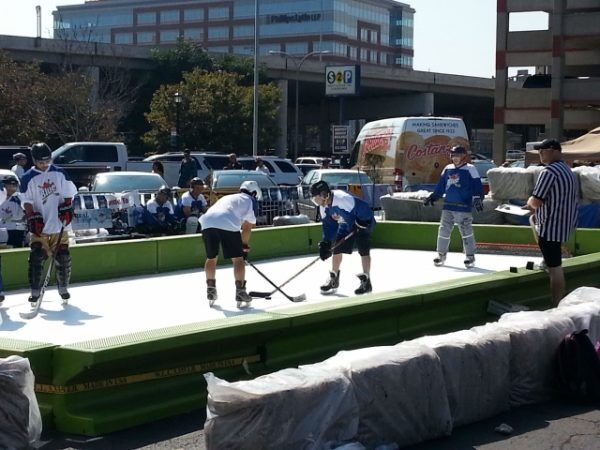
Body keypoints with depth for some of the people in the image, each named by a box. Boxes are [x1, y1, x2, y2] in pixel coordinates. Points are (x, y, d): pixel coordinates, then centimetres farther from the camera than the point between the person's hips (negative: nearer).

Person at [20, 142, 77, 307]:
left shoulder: (59, 173, 4)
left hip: (59, 225, 2)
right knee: (36, 258, -8)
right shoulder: (28, 178, -2)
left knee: (63, 257, 3)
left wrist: (67, 209, -7)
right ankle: (35, 293, 1)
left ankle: (63, 289, 23)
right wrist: (33, 219, -14)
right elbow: (27, 203, -4)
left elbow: (68, 194, 8)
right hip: (40, 227, -1)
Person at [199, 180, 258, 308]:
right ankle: (240, 292, 3)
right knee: (238, 258, 6)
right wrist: (245, 245, 27)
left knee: (211, 257, 21)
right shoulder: (251, 201, 23)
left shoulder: (227, 197, 40)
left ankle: (210, 290, 27)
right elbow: (247, 227, 16)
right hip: (228, 224, -5)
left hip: (207, 222, 5)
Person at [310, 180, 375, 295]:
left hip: (362, 222, -8)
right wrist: (325, 243, -11)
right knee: (337, 249, 7)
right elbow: (329, 225, -3)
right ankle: (334, 279, 20)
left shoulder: (343, 199, -37)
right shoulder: (323, 207, -9)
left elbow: (364, 209, -34)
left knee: (364, 251, -12)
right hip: (346, 224, 8)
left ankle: (366, 281, -4)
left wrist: (362, 223, -29)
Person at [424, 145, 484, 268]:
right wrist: (433, 197, 18)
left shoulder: (470, 169, -3)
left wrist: (478, 198, -20)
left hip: (464, 207, -5)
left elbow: (477, 186, -8)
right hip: (448, 206, 5)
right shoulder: (447, 169, 14)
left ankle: (470, 256, 2)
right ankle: (441, 254, 17)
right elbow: (440, 186, 22)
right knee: (444, 230, 6)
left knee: (466, 231, -6)